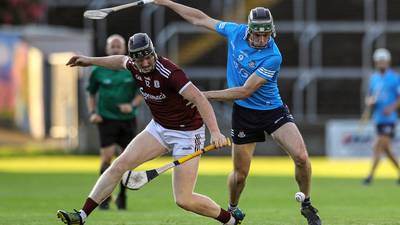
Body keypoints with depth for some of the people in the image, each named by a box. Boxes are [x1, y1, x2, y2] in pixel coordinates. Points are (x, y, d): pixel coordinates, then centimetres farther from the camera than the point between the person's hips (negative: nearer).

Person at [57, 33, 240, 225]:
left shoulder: (168, 72, -30)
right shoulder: (133, 66, -6)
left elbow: (199, 99, -38)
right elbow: (122, 61, 21)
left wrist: (215, 132, -50)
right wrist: (90, 61, 28)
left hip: (187, 133, -7)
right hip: (159, 128, 7)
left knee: (183, 200, -11)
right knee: (121, 163, -7)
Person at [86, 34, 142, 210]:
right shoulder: (98, 70, 1)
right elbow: (91, 94, 12)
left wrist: (132, 105, -12)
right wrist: (92, 113, -2)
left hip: (127, 119, 2)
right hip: (107, 119, -2)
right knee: (107, 156, -14)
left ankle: (122, 196, 22)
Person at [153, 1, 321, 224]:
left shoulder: (272, 57, -25)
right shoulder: (236, 32, -11)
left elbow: (245, 92, -25)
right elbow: (201, 19, 4)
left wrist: (205, 95, -23)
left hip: (273, 111, -3)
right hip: (244, 113, 3)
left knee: (301, 157, -19)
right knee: (240, 174, 5)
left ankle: (307, 205, 2)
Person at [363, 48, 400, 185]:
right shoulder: (374, 78, 13)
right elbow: (369, 97, 20)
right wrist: (369, 102, -3)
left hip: (389, 118, -6)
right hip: (378, 118, 6)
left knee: (378, 146, -14)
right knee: (386, 148, 11)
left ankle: (371, 175, -14)